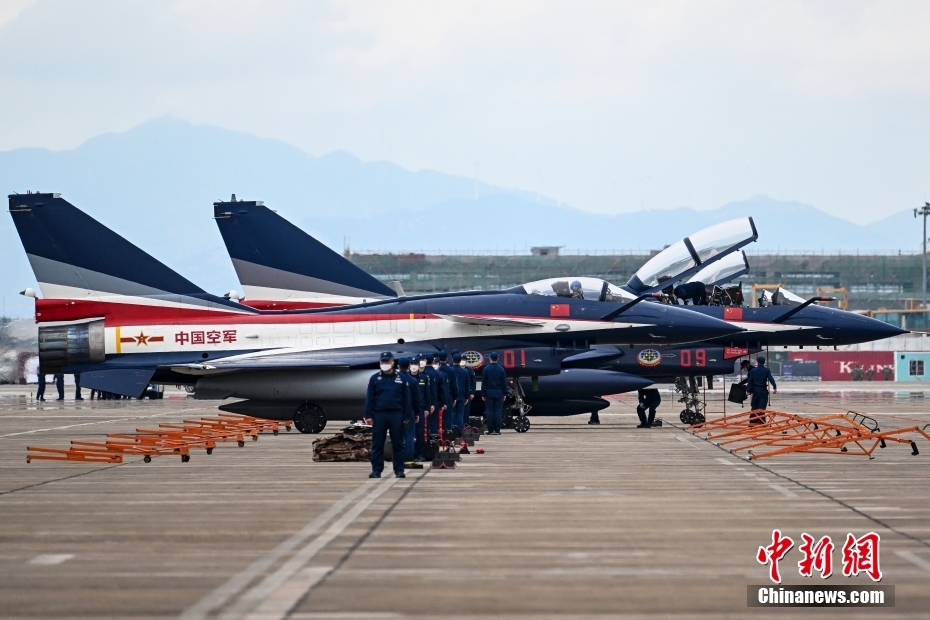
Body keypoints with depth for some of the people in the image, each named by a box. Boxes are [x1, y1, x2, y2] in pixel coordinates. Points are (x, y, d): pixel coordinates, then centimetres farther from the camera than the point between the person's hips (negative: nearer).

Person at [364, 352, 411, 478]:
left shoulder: (400, 379, 6)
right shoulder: (375, 378, 5)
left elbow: (406, 399, 7)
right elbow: (369, 398, 3)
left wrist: (407, 416, 1)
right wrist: (368, 415, -4)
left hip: (396, 415, 0)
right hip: (379, 415, 0)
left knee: (398, 444, 3)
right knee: (377, 444, 2)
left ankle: (399, 470, 8)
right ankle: (376, 470, 7)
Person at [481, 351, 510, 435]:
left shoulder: (486, 369, -3)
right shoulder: (501, 369, 0)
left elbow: (483, 383, -2)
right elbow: (504, 383, 3)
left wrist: (483, 394, 3)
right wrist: (505, 394, 10)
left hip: (489, 392, -1)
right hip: (499, 393, 1)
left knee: (489, 411, 1)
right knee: (498, 411, 2)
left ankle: (490, 430, -2)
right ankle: (497, 430, 0)